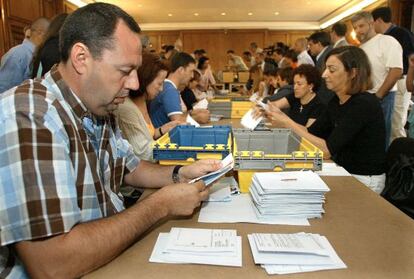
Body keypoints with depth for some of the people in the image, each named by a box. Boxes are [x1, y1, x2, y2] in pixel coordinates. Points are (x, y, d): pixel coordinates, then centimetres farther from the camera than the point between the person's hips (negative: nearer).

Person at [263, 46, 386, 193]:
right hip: (342, 171, 7)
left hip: (363, 180, -7)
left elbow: (327, 150, -26)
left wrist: (288, 123, -24)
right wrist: (280, 117, -8)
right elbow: (311, 132, 4)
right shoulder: (337, 101, 2)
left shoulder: (364, 104, -22)